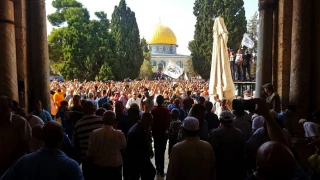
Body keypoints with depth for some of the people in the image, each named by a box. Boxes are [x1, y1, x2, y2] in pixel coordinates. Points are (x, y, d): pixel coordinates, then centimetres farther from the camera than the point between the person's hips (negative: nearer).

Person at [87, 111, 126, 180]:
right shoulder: (119, 134, -19)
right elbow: (123, 147, 3)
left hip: (99, 168, 2)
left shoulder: (94, 133, -13)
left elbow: (90, 154, -6)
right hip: (115, 169, -2)